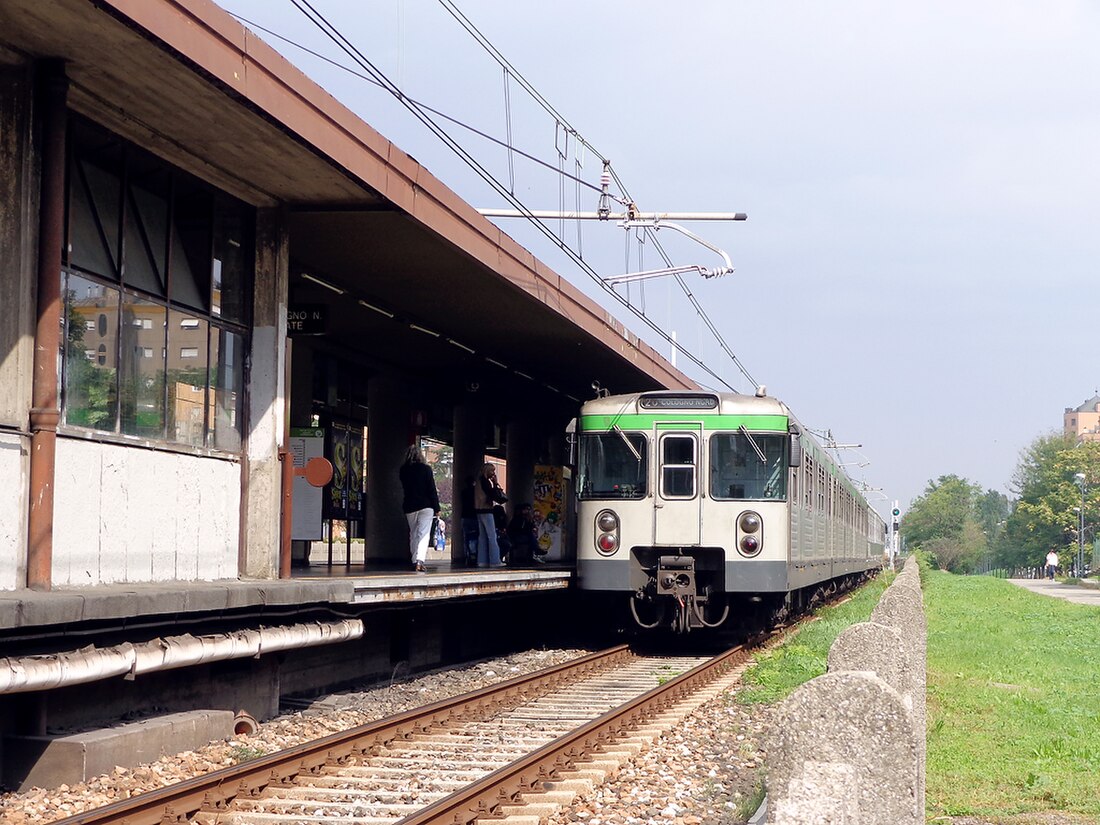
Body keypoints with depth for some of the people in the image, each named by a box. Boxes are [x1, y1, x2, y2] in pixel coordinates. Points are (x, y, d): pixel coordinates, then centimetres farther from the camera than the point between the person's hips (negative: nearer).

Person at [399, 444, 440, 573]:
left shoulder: (403, 471, 2)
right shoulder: (426, 469, -8)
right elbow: (432, 490, -7)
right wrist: (436, 508, -2)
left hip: (409, 507, 4)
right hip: (426, 506, -4)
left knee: (413, 534, 15)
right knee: (424, 534, -7)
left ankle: (414, 561, 15)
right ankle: (419, 560, -23)